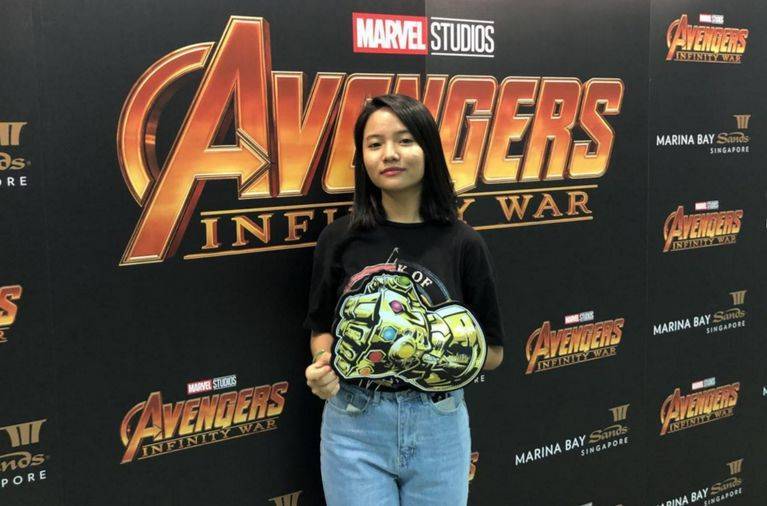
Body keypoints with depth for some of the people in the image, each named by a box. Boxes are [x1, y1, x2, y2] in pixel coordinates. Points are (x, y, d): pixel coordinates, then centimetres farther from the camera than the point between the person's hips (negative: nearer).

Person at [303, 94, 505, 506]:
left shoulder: (461, 244, -3)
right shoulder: (340, 239, -2)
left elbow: (493, 352, 3)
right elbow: (322, 329, 8)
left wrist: (446, 358, -15)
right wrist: (323, 366, -12)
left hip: (437, 427, 1)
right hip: (354, 426, 0)